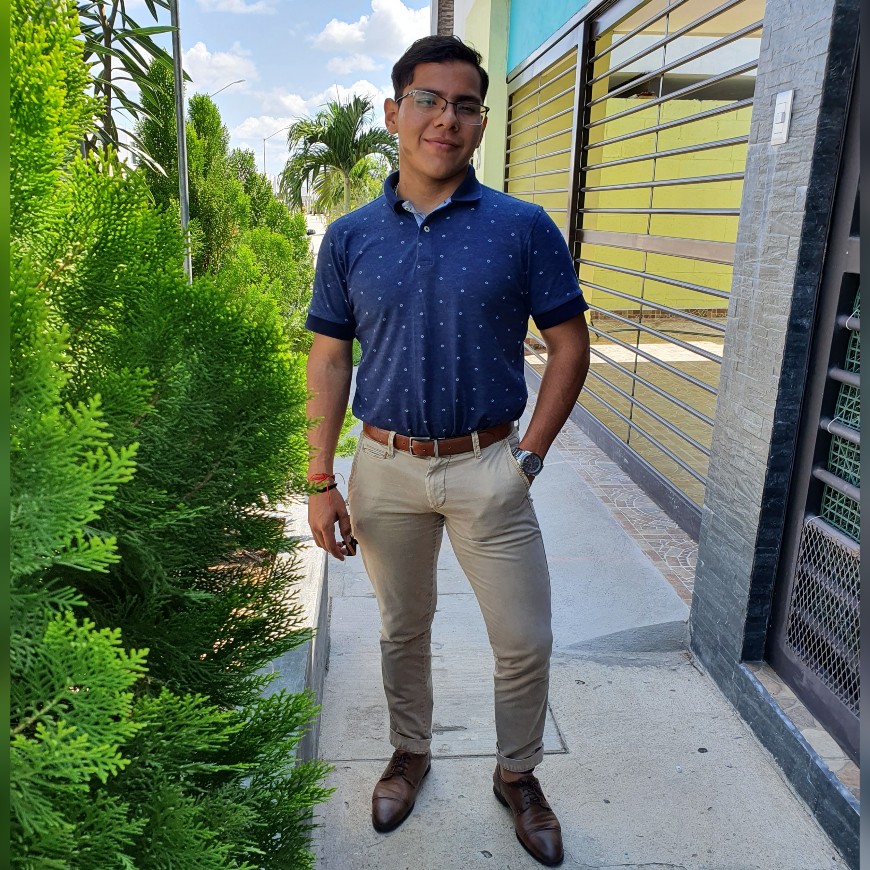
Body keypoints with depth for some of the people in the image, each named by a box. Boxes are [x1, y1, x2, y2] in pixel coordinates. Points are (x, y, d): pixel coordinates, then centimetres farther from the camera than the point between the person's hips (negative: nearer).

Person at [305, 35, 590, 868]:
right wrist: (321, 482, -1)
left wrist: (528, 457, -8)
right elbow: (329, 360, 3)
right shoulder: (349, 237, 1)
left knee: (525, 643, 7)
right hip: (386, 467, 2)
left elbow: (569, 346, -1)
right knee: (403, 631, 19)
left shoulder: (524, 228, -5)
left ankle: (517, 774, 35)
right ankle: (410, 753, 44)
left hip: (488, 468, -1)